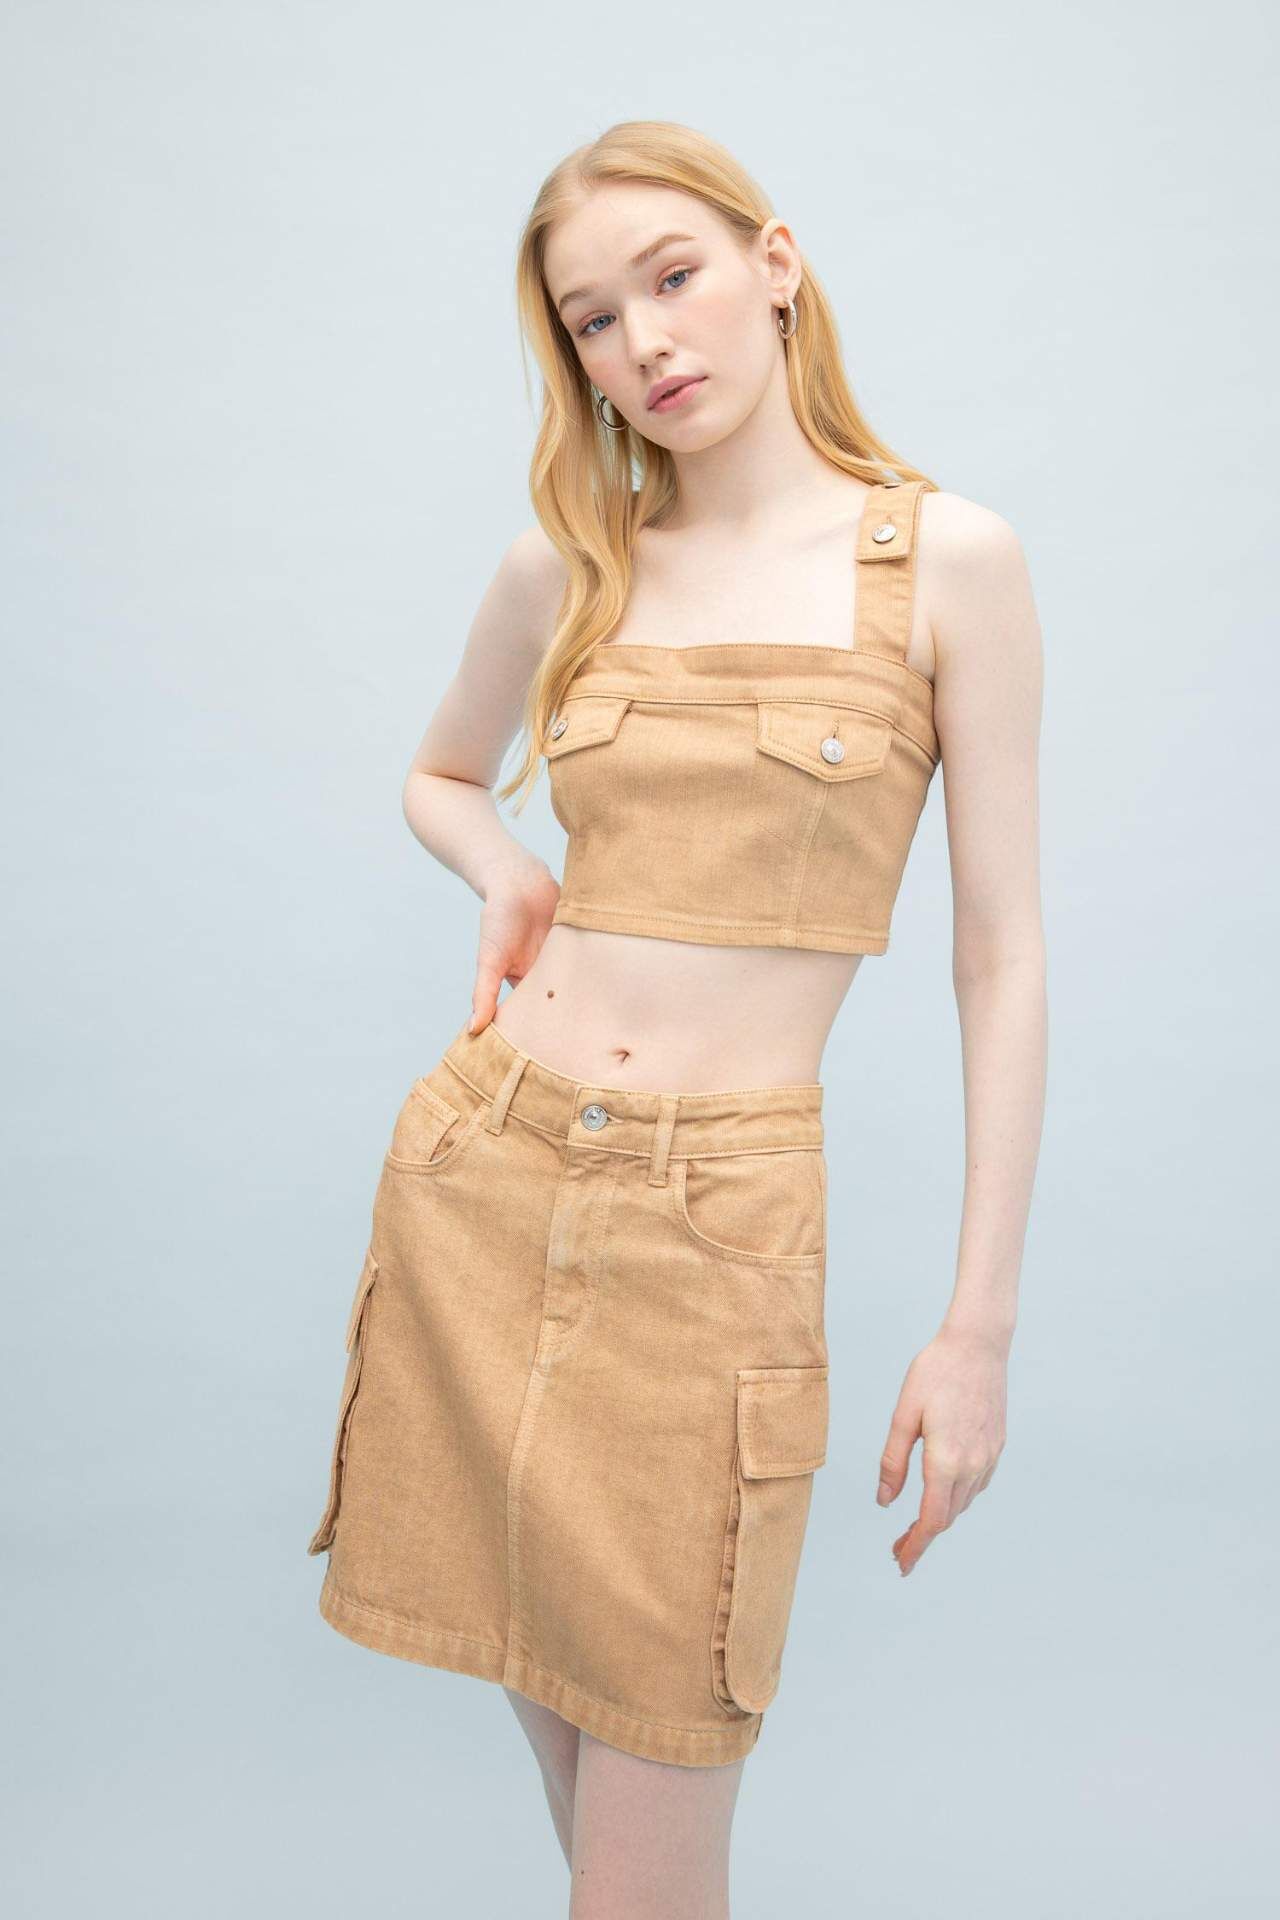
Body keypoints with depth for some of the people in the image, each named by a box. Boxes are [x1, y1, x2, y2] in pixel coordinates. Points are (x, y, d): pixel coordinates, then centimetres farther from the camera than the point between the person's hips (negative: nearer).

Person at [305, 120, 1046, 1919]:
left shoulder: (950, 559, -3)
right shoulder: (566, 567, 6)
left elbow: (1002, 955, -3)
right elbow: (438, 776, 25)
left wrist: (982, 1324, -4)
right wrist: (500, 864, 1)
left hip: (719, 1220, -3)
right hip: (484, 1177, 4)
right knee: (566, 1733, 19)